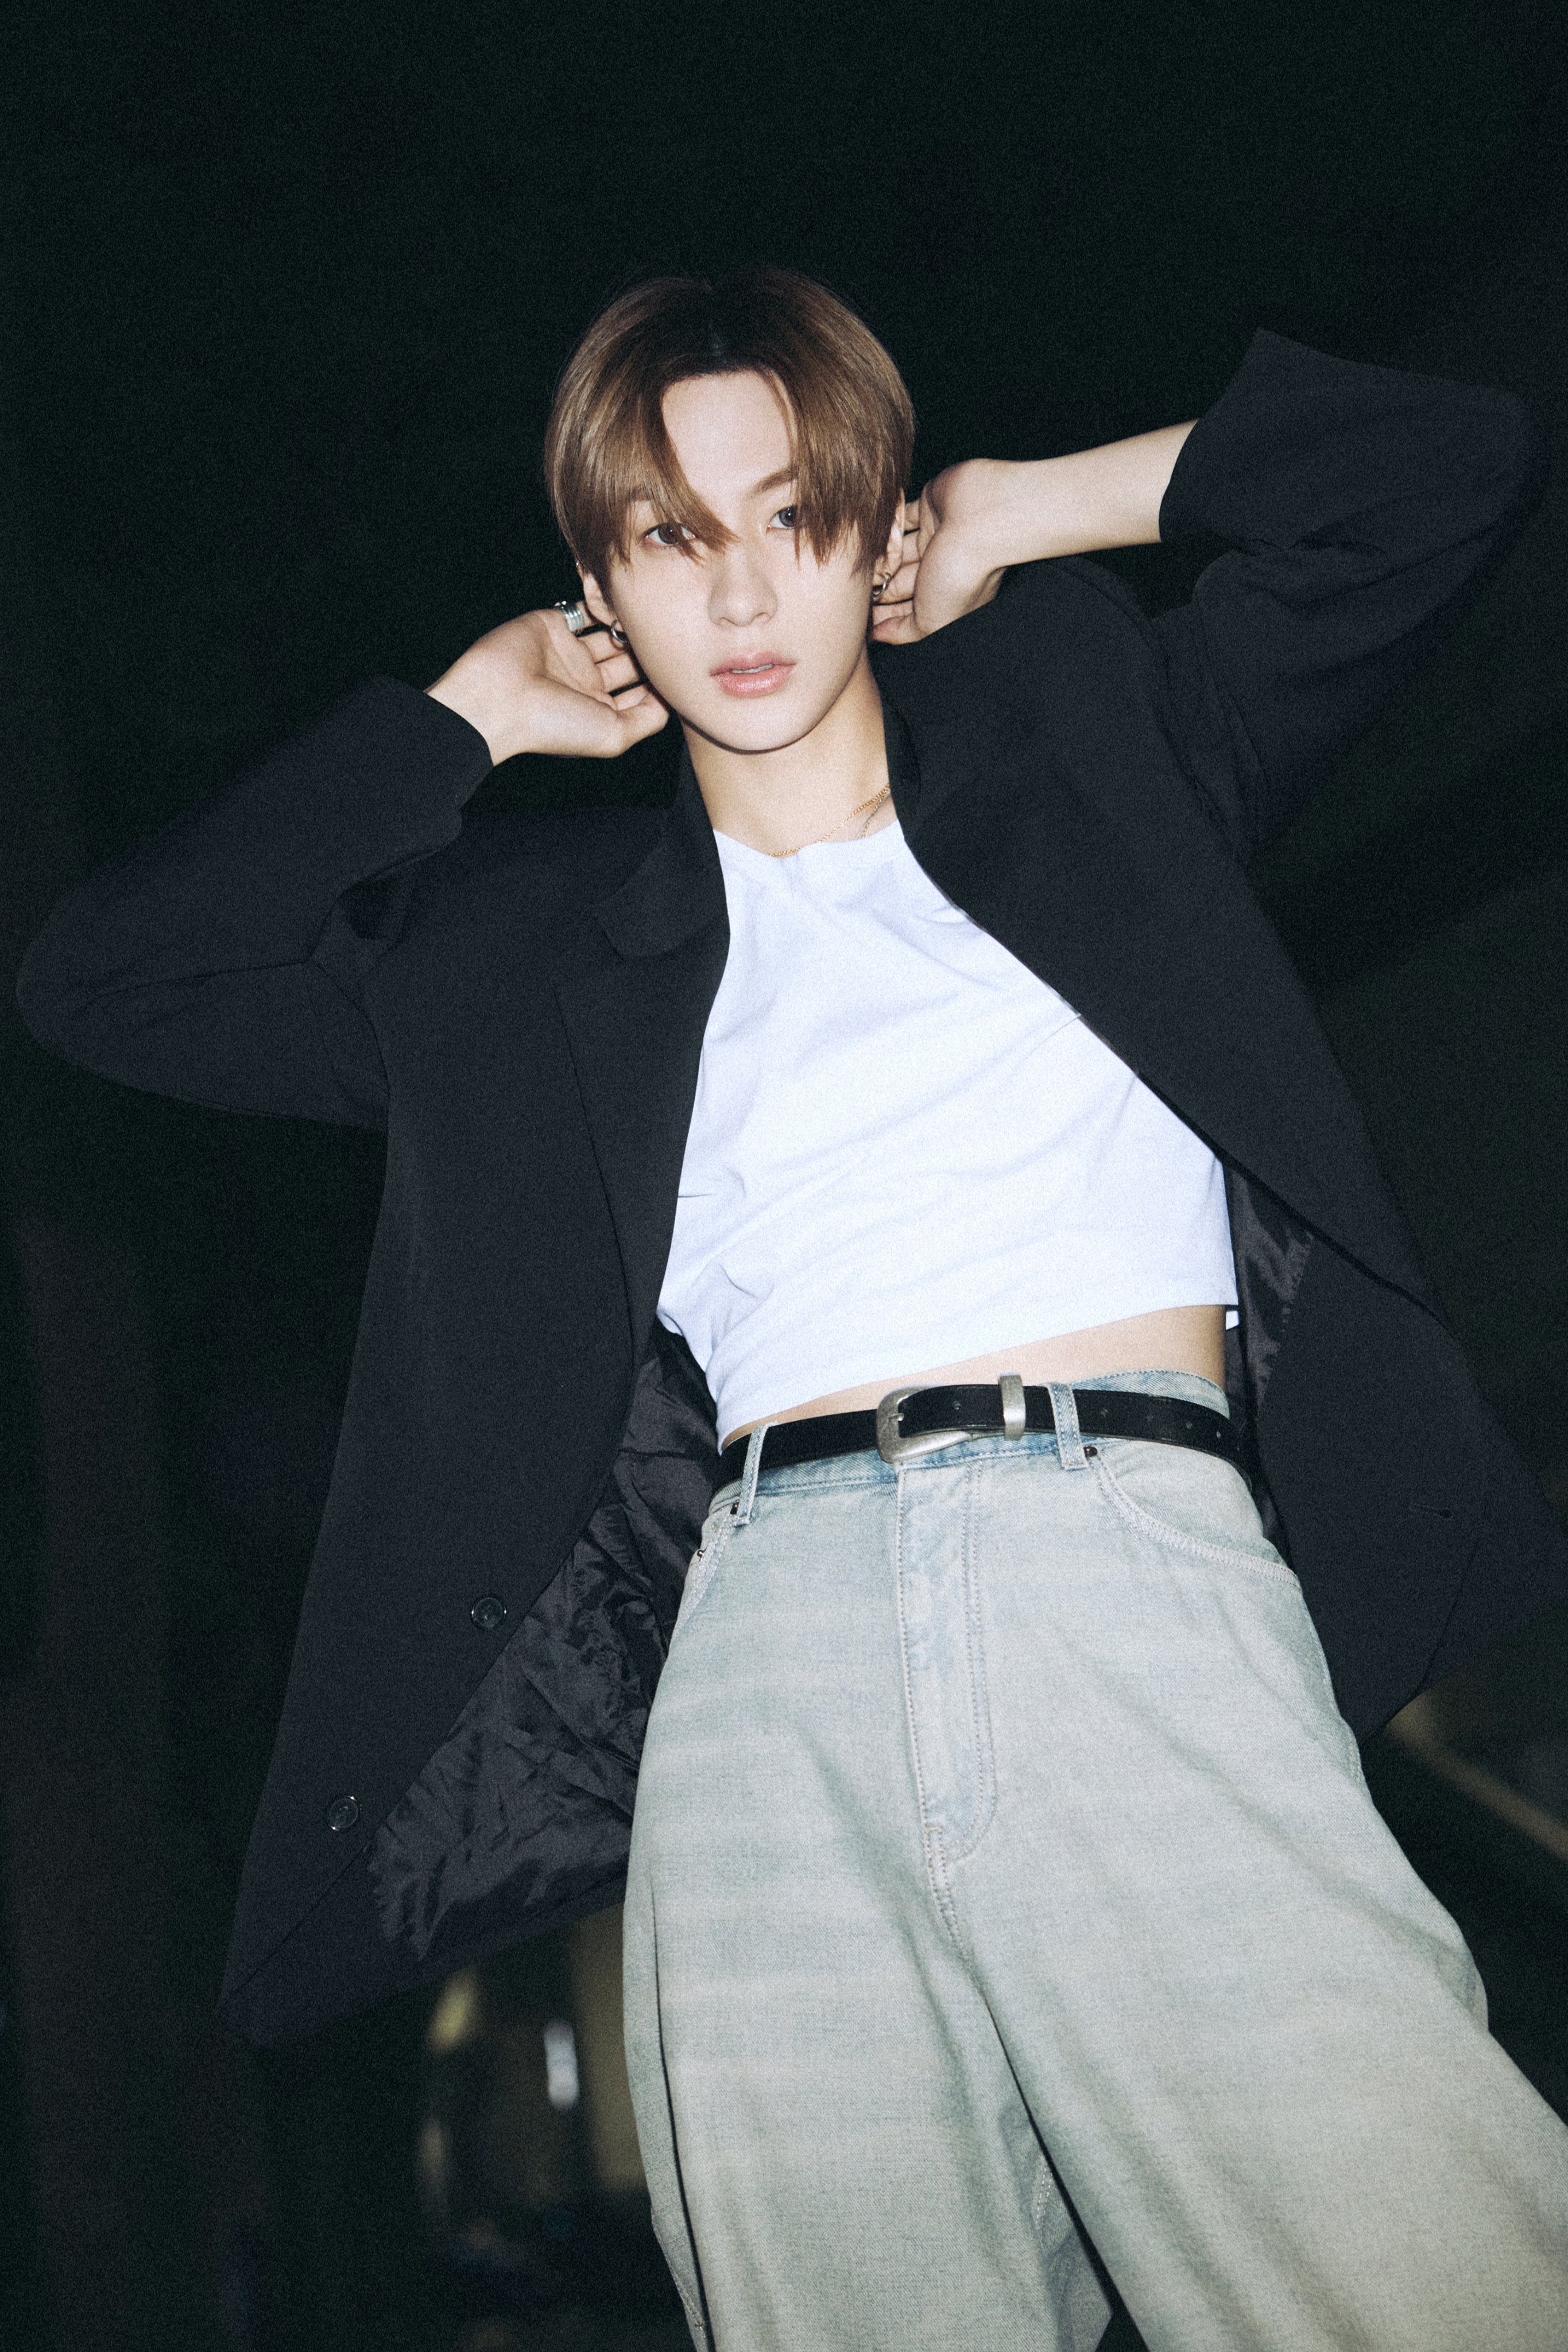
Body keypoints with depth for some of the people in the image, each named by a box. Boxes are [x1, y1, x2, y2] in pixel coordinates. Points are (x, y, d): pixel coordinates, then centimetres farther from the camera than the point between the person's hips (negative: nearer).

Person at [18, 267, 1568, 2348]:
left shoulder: (1096, 752, 22)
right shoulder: (525, 942, 25)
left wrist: (1034, 513, 23)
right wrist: (461, 716, 24)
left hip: (1134, 1572, -1)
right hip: (763, 1657, 1)